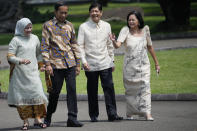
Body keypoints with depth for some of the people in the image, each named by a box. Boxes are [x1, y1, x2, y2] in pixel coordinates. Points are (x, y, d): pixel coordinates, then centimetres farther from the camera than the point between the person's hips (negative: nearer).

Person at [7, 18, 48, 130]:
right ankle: (25, 121, 5)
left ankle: (38, 119, -4)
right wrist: (21, 61, -22)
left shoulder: (34, 38, 12)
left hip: (33, 72, 3)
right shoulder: (16, 40, -2)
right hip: (20, 73, -3)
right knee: (22, 96, -2)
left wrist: (41, 65, 24)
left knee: (38, 93, -9)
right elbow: (10, 56, -7)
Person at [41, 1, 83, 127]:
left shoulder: (69, 25, 12)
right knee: (55, 92, 2)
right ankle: (48, 117, 21)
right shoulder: (48, 25, 1)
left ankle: (72, 118, -4)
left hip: (70, 64, 3)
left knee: (72, 90, -4)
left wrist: (78, 63, 13)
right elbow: (45, 46, -2)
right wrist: (47, 63, -10)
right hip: (56, 64, -3)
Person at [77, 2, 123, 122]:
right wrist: (83, 61, -9)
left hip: (105, 63, 2)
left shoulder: (106, 26, 9)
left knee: (109, 88, -7)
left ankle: (112, 114, -6)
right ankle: (94, 115, 15)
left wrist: (112, 60, 14)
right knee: (92, 91, 4)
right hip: (91, 65, -2)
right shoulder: (84, 27, 0)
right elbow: (80, 46, 0)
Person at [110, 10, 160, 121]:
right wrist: (114, 41, -44)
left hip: (143, 65, 1)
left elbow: (150, 47, 11)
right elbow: (118, 45, -21)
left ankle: (147, 113, -17)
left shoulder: (145, 30, 0)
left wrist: (156, 63, 15)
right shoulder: (125, 30, -7)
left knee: (145, 87, -13)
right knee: (130, 89, 6)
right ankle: (130, 113, 21)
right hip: (130, 65, -1)